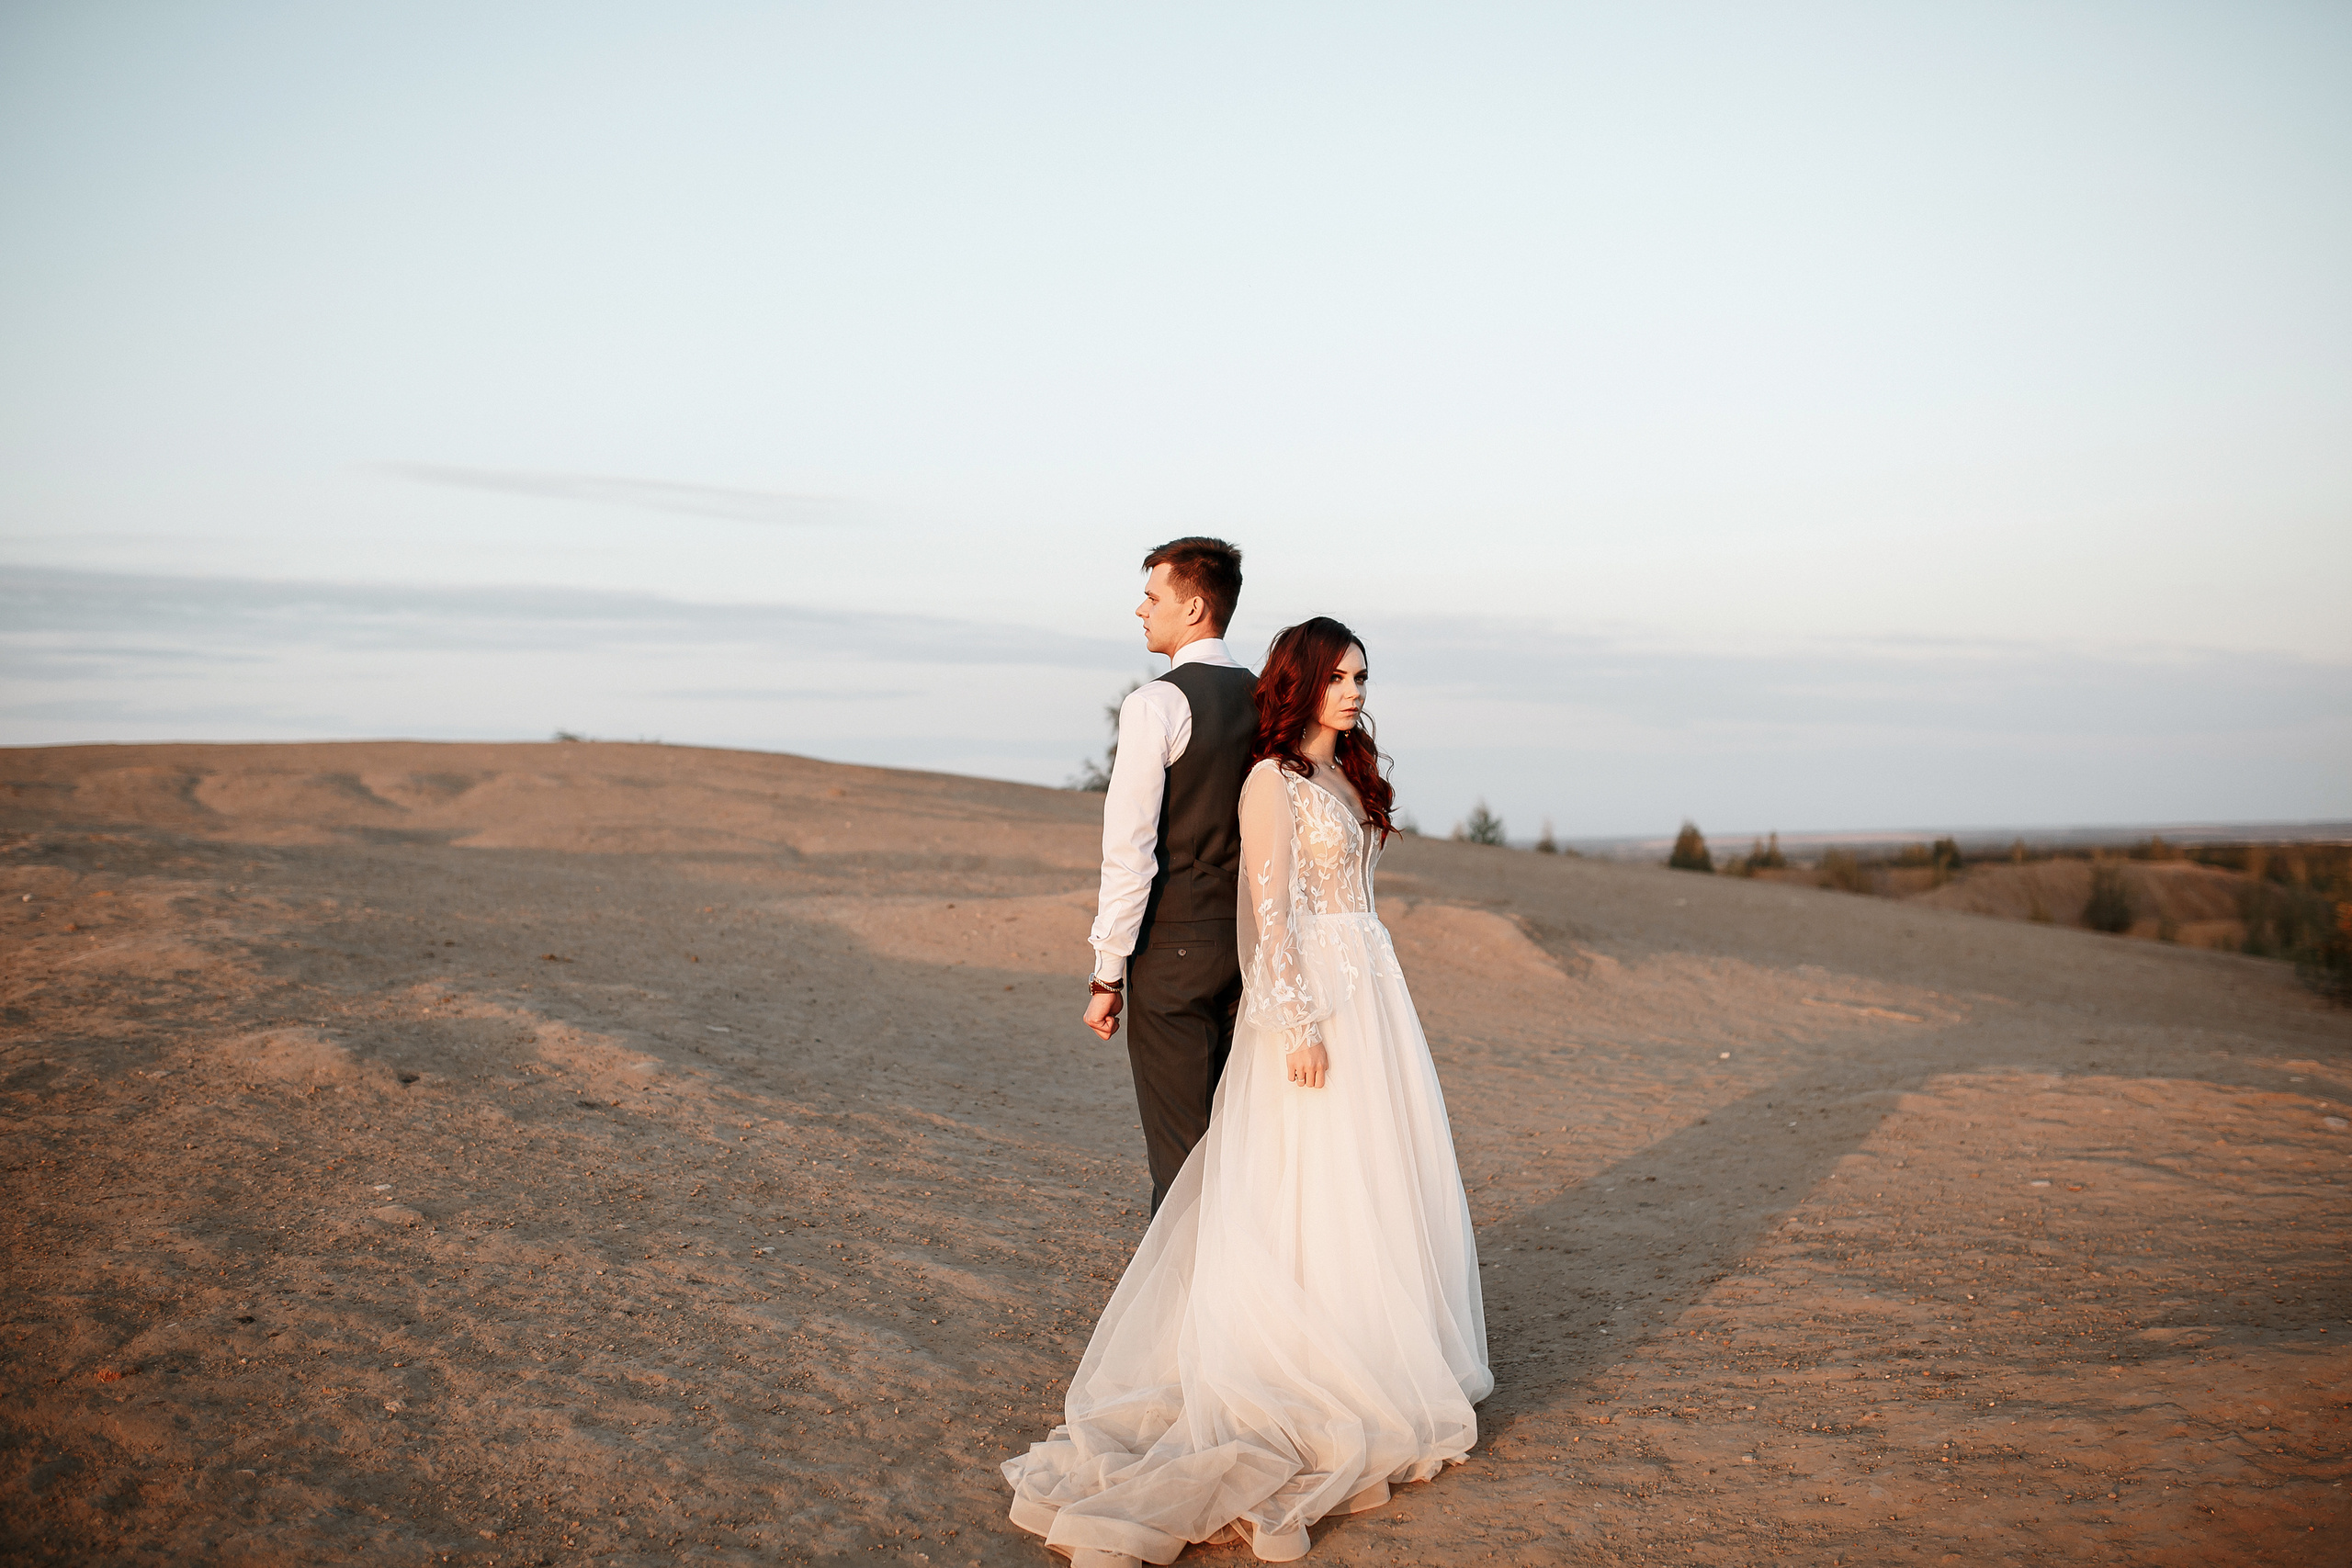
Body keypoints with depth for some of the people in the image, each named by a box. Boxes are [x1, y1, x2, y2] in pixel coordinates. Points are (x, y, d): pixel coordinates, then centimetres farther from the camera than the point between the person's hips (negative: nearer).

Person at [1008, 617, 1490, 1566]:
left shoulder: (1349, 774, 14)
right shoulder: (1273, 781, -11)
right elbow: (1271, 914, -16)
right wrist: (1297, 1023, -20)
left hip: (1371, 989, 8)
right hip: (1311, 995, -8)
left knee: (1373, 1174, 13)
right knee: (1309, 1181, -1)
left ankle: (1364, 1342, 25)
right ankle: (1301, 1364, 9)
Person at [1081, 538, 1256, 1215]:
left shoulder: (1156, 704, -15)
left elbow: (1129, 850, -17)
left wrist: (1108, 973, -11)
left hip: (1171, 949, -7)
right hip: (1246, 943, 7)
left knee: (1179, 1147, 2)